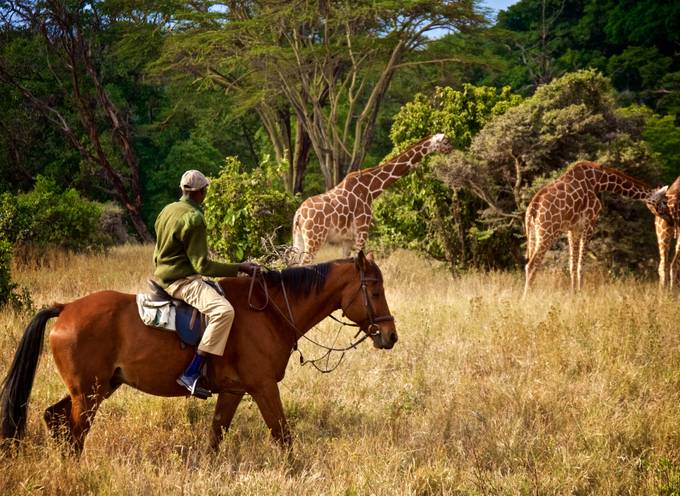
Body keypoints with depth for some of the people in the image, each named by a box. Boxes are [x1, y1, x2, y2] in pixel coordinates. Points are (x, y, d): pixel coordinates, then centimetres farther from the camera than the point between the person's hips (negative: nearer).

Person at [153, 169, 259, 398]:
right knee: (223, 310, -29)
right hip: (182, 280, -11)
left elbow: (157, 255, 21)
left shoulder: (167, 211, 12)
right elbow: (202, 265, -19)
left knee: (218, 290, 32)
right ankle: (191, 374, -34)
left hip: (164, 276, 11)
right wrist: (239, 268, -15)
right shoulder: (194, 218, -17)